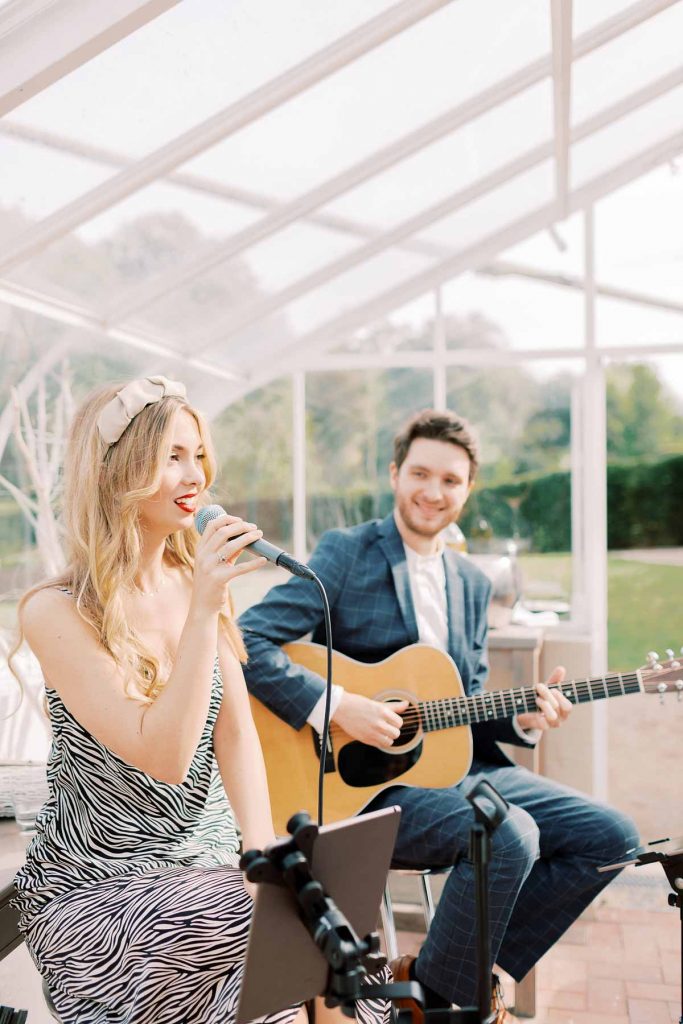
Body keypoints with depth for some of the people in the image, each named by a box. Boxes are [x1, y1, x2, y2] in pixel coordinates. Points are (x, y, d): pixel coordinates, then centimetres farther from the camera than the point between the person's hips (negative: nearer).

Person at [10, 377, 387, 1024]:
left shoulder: (196, 582, 4)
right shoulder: (57, 612, -15)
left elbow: (236, 735, -1)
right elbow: (163, 756, -23)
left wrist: (266, 859, -13)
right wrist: (204, 611, -28)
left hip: (209, 860, 5)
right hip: (94, 890, -5)